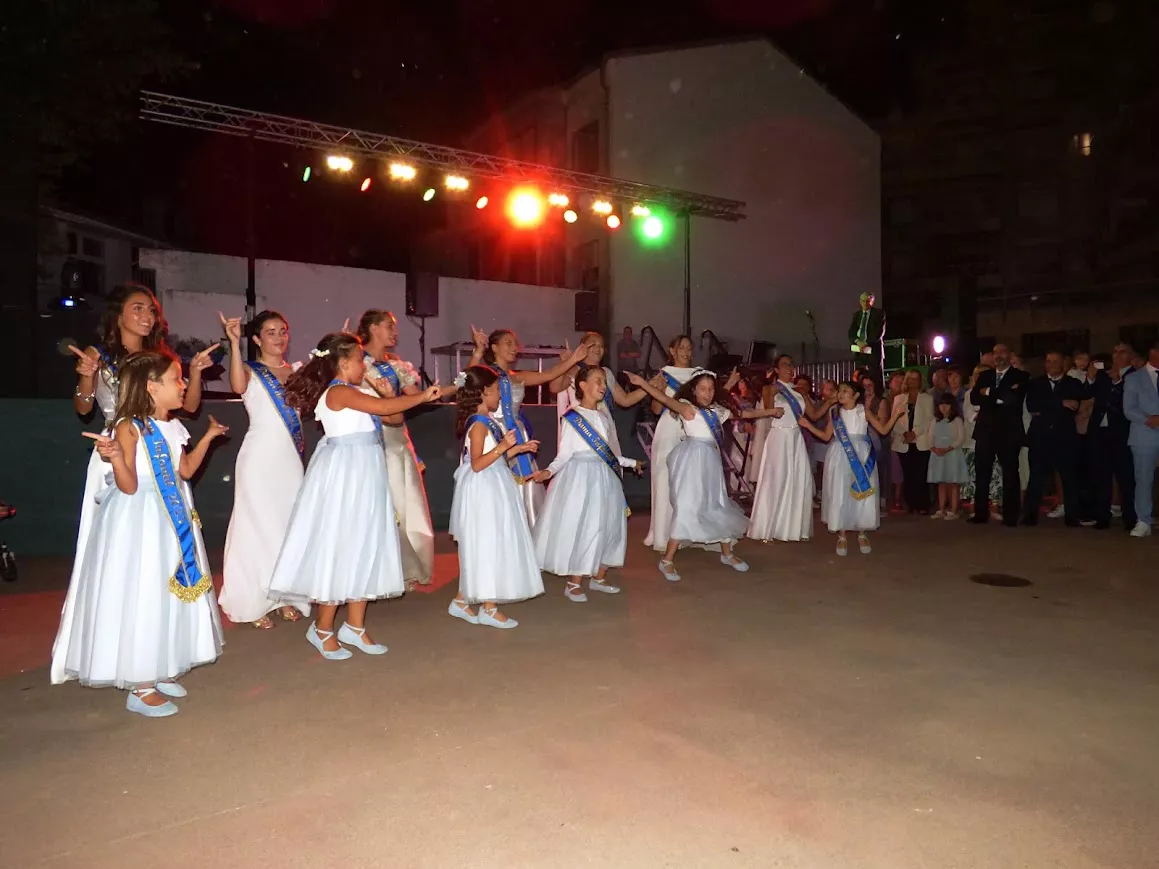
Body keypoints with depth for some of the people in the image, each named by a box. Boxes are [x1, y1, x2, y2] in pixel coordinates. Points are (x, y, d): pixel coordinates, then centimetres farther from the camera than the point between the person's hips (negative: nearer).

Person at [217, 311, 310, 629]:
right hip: (260, 456, -5)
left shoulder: (298, 370, 12)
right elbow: (238, 386, -25)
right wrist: (234, 343, -31)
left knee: (290, 522, 9)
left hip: (291, 456, 5)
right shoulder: (250, 371, -2)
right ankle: (254, 603, 9)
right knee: (258, 524, 0)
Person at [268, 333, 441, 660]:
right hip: (343, 474, -10)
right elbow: (384, 407, -23)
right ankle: (322, 629, 12)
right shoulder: (339, 392, -13)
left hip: (362, 474, 10)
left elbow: (391, 417, 15)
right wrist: (422, 397, -15)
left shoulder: (351, 393, 16)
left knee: (365, 547, 11)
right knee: (338, 547, -2)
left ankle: (355, 627, 20)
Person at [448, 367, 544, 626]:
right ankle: (489, 608, 7)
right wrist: (503, 446, -29)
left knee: (479, 548, 14)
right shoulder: (479, 424, -17)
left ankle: (462, 601, 23)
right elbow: (477, 464, -23)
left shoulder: (487, 420, 12)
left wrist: (517, 448, 14)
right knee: (487, 548, -2)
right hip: (484, 491, -10)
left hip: (492, 490, 10)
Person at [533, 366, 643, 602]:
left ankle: (598, 577, 23)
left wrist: (630, 462, 28)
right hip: (580, 476, -7)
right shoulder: (571, 418, -9)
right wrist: (549, 471, -27)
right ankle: (574, 584, 6)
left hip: (604, 477, 7)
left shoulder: (603, 417, 11)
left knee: (607, 526, 10)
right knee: (578, 528, -5)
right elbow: (564, 454, -10)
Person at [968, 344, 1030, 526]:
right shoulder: (984, 375, 13)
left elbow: (1014, 398, -18)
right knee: (981, 473, 4)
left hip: (1009, 431, -3)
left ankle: (1010, 515, 9)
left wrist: (989, 392, -8)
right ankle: (981, 513, 12)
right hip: (985, 430, 4)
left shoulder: (1020, 376, 0)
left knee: (1010, 473, 3)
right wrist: (1001, 396, -10)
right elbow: (974, 398, -1)